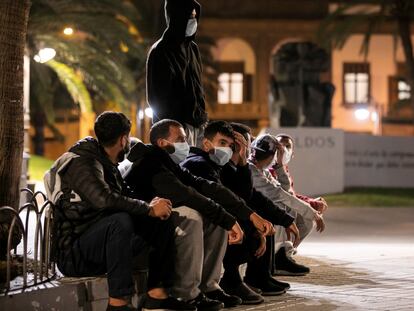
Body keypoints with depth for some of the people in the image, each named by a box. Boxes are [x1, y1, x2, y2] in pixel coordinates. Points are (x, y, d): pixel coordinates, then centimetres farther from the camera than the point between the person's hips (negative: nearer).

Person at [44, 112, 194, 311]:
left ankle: (156, 294, 3)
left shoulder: (106, 164, 15)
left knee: (163, 223, 5)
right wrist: (149, 209, -23)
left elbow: (125, 197, 21)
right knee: (120, 221, -37)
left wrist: (152, 205, -2)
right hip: (73, 255, -10)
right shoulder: (81, 163, -16)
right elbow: (105, 199, -33)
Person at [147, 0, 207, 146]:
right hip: (175, 127, -7)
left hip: (195, 122, 7)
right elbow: (157, 97, -10)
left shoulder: (192, 48, 14)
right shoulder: (160, 52, -9)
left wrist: (202, 117, 11)